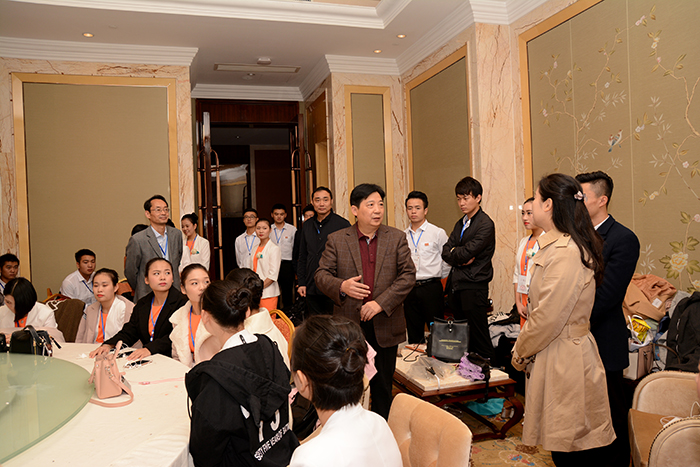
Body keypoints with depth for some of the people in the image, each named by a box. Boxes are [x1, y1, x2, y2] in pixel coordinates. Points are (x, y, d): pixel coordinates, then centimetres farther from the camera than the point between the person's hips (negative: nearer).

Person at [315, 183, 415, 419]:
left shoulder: (397, 238, 2)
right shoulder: (336, 240, 1)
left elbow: (408, 275, -4)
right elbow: (321, 275, 2)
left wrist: (381, 303, -14)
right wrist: (341, 286, -20)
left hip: (385, 326, 1)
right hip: (349, 327, 0)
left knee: (383, 388, 14)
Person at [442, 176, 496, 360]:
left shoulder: (485, 224, -11)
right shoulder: (460, 223, 16)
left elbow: (466, 253, -19)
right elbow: (445, 253, 8)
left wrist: (453, 252, 0)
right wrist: (460, 258, -11)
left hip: (474, 286, -8)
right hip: (456, 285, 8)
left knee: (479, 338, -3)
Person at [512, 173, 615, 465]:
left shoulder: (565, 254, -22)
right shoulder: (557, 247, 11)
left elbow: (548, 319, -21)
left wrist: (521, 353, -6)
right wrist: (524, 349, 13)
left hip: (564, 361, -9)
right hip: (559, 356, 9)